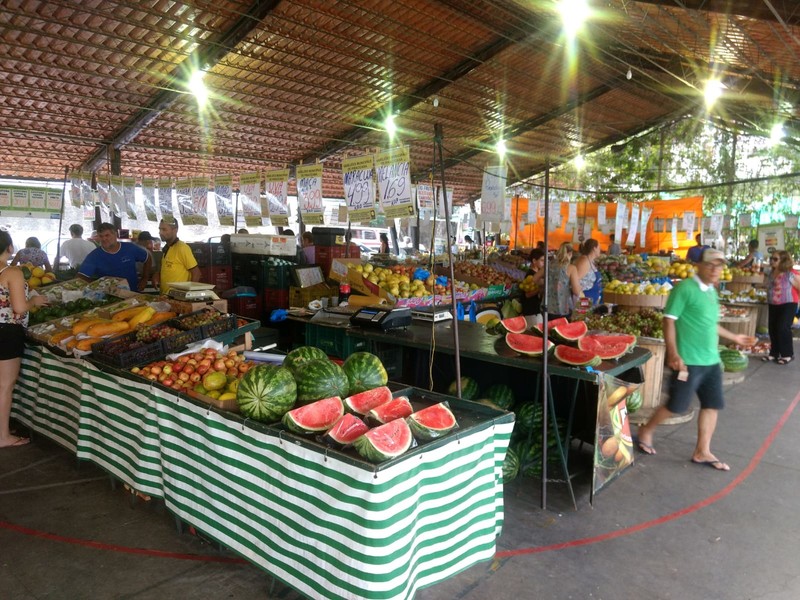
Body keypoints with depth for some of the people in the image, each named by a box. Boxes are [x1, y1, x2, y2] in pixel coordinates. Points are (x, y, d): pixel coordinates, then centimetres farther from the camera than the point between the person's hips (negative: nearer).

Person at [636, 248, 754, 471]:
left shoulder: (711, 291, 13)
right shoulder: (685, 288, -13)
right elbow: (669, 320, -17)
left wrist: (734, 338, 31)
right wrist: (673, 354, -23)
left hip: (711, 360, 9)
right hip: (688, 361, -8)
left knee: (712, 405, 10)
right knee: (677, 406, -1)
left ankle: (702, 452, 21)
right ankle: (646, 431, 21)